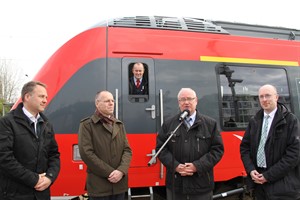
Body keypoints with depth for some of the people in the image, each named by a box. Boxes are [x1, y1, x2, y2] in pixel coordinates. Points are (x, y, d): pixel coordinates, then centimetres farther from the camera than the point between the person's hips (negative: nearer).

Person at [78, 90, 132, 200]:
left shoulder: (119, 125, 12)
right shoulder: (87, 124, -4)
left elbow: (127, 150, 5)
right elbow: (86, 153, -13)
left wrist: (121, 170, -13)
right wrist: (109, 173, -15)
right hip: (98, 185, -5)